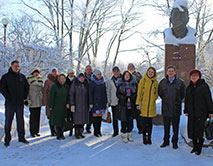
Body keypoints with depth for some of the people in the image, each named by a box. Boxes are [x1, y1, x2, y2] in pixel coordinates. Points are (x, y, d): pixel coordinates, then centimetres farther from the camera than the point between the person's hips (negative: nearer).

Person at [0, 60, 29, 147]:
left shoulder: (22, 77, 10)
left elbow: (27, 87, 17)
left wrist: (24, 97, 6)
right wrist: (8, 97, -12)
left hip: (20, 103, 4)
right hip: (10, 103, -3)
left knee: (21, 120, 9)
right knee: (8, 121, 3)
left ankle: (21, 137, 19)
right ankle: (7, 140, 12)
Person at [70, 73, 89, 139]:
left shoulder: (86, 85, 9)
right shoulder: (74, 84, -6)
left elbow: (87, 95, 13)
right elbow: (71, 94, -9)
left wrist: (89, 104, 9)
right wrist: (72, 105, -15)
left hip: (84, 105, 5)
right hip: (77, 105, -5)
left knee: (83, 118, 7)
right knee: (77, 119, -3)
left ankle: (80, 132, 19)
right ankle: (76, 133, 8)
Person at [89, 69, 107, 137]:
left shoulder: (103, 83, 13)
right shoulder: (92, 83, -3)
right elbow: (90, 94, -6)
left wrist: (106, 102, 13)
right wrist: (91, 103, -11)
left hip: (102, 102, 5)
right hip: (95, 102, -5)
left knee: (100, 116, 5)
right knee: (95, 116, -2)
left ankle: (99, 131, 13)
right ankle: (95, 131, 7)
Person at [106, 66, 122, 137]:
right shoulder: (110, 81, 7)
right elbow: (108, 92, 9)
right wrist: (109, 101, 4)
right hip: (114, 102, 1)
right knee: (115, 118, 6)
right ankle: (115, 132, 18)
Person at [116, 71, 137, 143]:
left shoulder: (134, 83, 7)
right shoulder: (120, 84, 5)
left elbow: (136, 93, 5)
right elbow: (118, 94, 2)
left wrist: (130, 98, -10)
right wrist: (125, 98, -9)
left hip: (131, 105, 2)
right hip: (123, 105, -1)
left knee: (130, 120, 4)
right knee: (124, 120, -2)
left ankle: (129, 135, 18)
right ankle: (124, 135, 9)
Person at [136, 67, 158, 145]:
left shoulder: (155, 82, 7)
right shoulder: (142, 80, 0)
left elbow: (156, 93, 16)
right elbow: (139, 92, 1)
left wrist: (153, 99, -1)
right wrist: (138, 103, -4)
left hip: (151, 105, 2)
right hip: (143, 105, -2)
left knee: (150, 122, 8)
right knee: (143, 122, 2)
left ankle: (149, 137, 19)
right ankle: (144, 137, 16)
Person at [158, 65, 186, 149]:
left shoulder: (180, 82, -1)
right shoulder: (163, 82, 3)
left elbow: (183, 94, 8)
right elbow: (160, 93, 15)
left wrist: (178, 101, 6)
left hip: (176, 109, -1)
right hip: (166, 108, 2)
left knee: (175, 127, 6)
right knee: (166, 126, 11)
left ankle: (175, 142, 19)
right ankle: (166, 141, 24)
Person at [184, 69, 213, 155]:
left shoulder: (204, 86, -3)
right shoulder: (189, 87, 13)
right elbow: (187, 100, 17)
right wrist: (186, 111, 14)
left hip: (202, 112, -5)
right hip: (192, 113, 5)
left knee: (200, 129, -6)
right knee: (192, 130, 6)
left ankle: (199, 148, 9)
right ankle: (195, 146, 21)